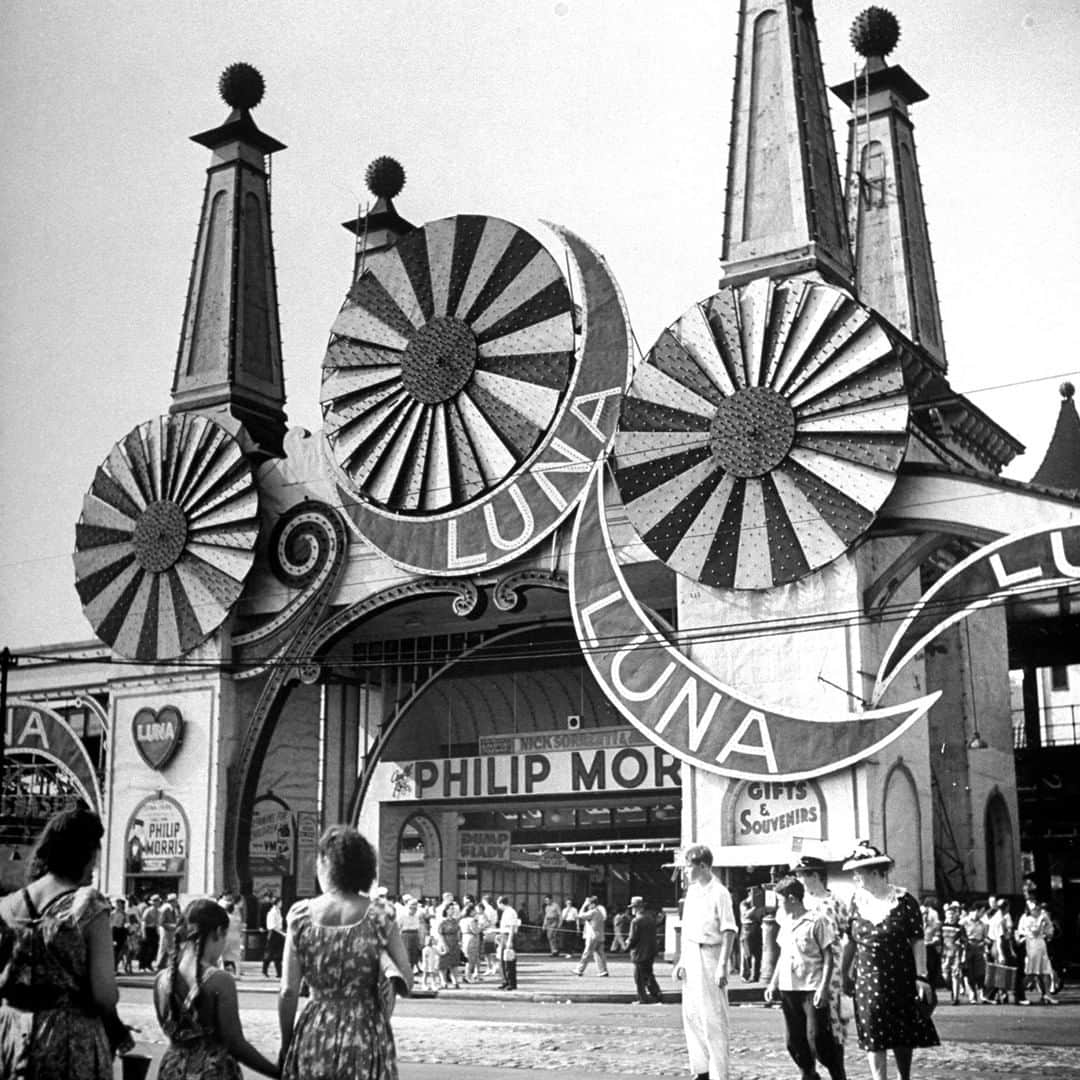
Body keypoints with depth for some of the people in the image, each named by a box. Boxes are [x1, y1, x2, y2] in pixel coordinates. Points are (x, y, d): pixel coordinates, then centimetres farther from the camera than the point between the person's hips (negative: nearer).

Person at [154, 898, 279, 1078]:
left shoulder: (162, 980, -1)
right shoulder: (220, 980, -16)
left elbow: (172, 1031, 12)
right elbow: (235, 1044, -14)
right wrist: (278, 1072, -5)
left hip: (173, 1071, 5)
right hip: (213, 1072, -5)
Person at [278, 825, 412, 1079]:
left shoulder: (301, 915, -4)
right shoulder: (379, 919, -5)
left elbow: (288, 992, -3)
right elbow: (405, 982, -5)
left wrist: (286, 1045, 7)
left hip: (315, 1032, 1)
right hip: (365, 1032, -1)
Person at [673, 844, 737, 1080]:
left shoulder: (719, 893, -13)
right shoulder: (692, 892, 12)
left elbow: (729, 932, -16)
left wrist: (722, 966, -21)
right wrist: (681, 960, 14)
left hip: (709, 956, -8)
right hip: (691, 956, 8)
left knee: (713, 1018, -3)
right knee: (691, 1015, 12)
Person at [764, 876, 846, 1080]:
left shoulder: (817, 921, -8)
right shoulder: (785, 923, 13)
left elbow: (828, 957, -8)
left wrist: (823, 987, -15)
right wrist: (773, 983, 17)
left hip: (812, 989, -7)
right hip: (788, 989, 7)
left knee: (817, 1037, -9)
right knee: (794, 1040, 9)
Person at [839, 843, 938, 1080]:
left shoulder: (904, 901, -8)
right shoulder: (857, 901, 2)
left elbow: (917, 941, -8)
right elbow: (851, 942, 10)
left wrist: (921, 976, -13)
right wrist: (844, 973, 10)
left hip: (901, 980, -2)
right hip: (867, 980, 2)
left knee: (903, 1036, 9)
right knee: (873, 1038, -2)